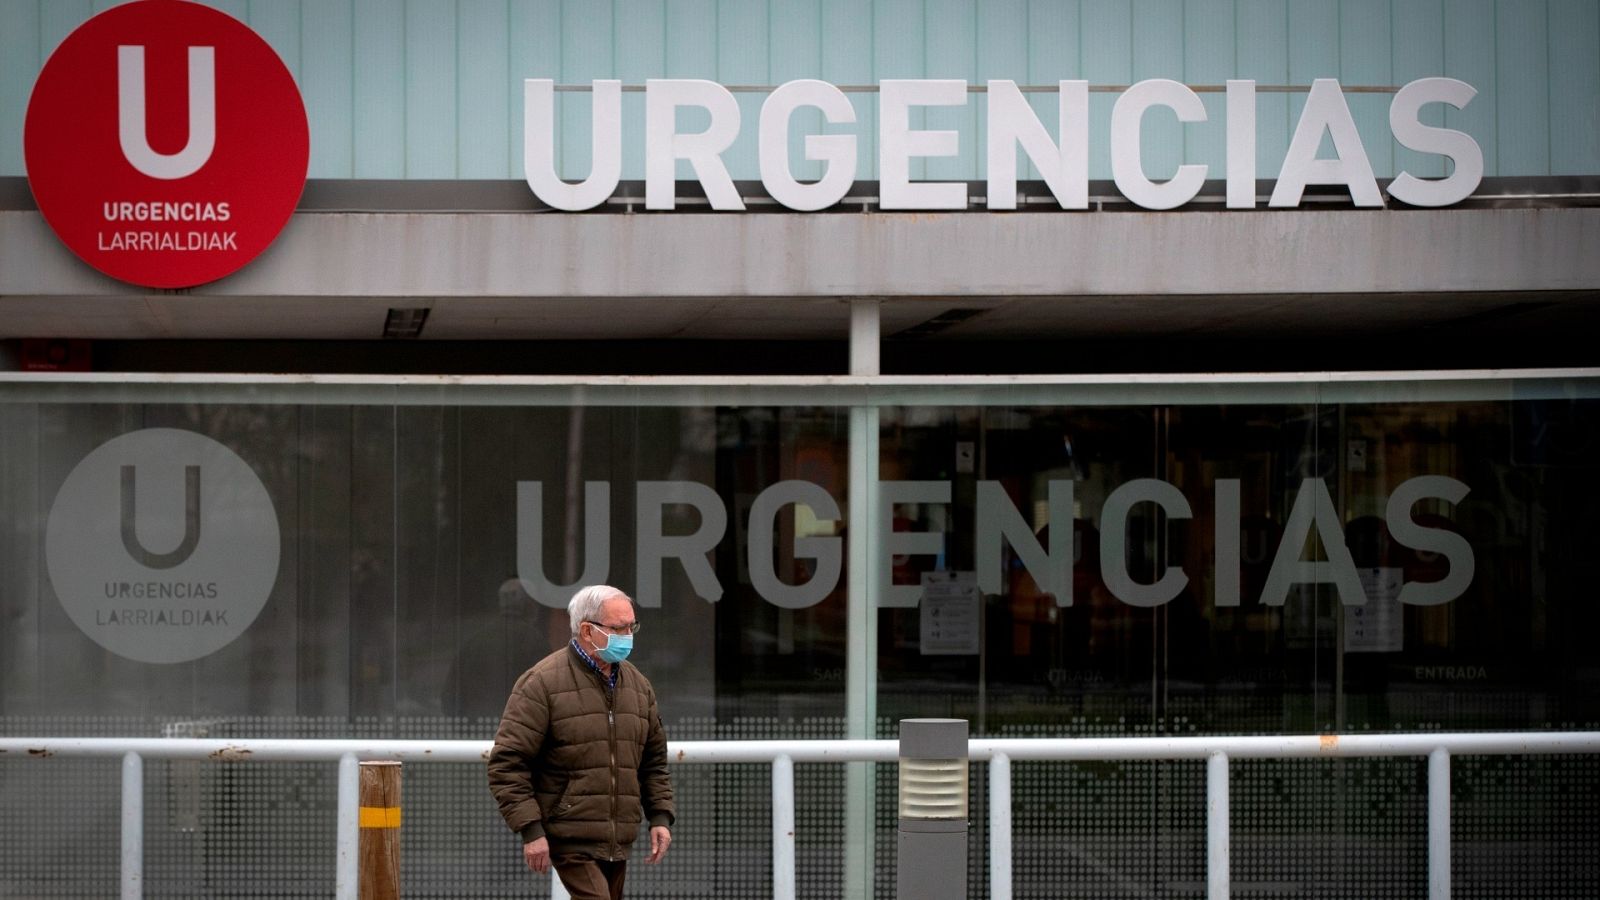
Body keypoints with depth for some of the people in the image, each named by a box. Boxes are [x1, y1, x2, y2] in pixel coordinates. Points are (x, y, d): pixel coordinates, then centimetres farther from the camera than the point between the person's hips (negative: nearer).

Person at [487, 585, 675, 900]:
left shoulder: (638, 684, 13)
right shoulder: (542, 682, -8)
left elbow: (654, 761, 22)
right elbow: (507, 764, -11)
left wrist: (660, 816, 9)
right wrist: (530, 829, -16)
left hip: (619, 841, 7)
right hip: (570, 838, -7)